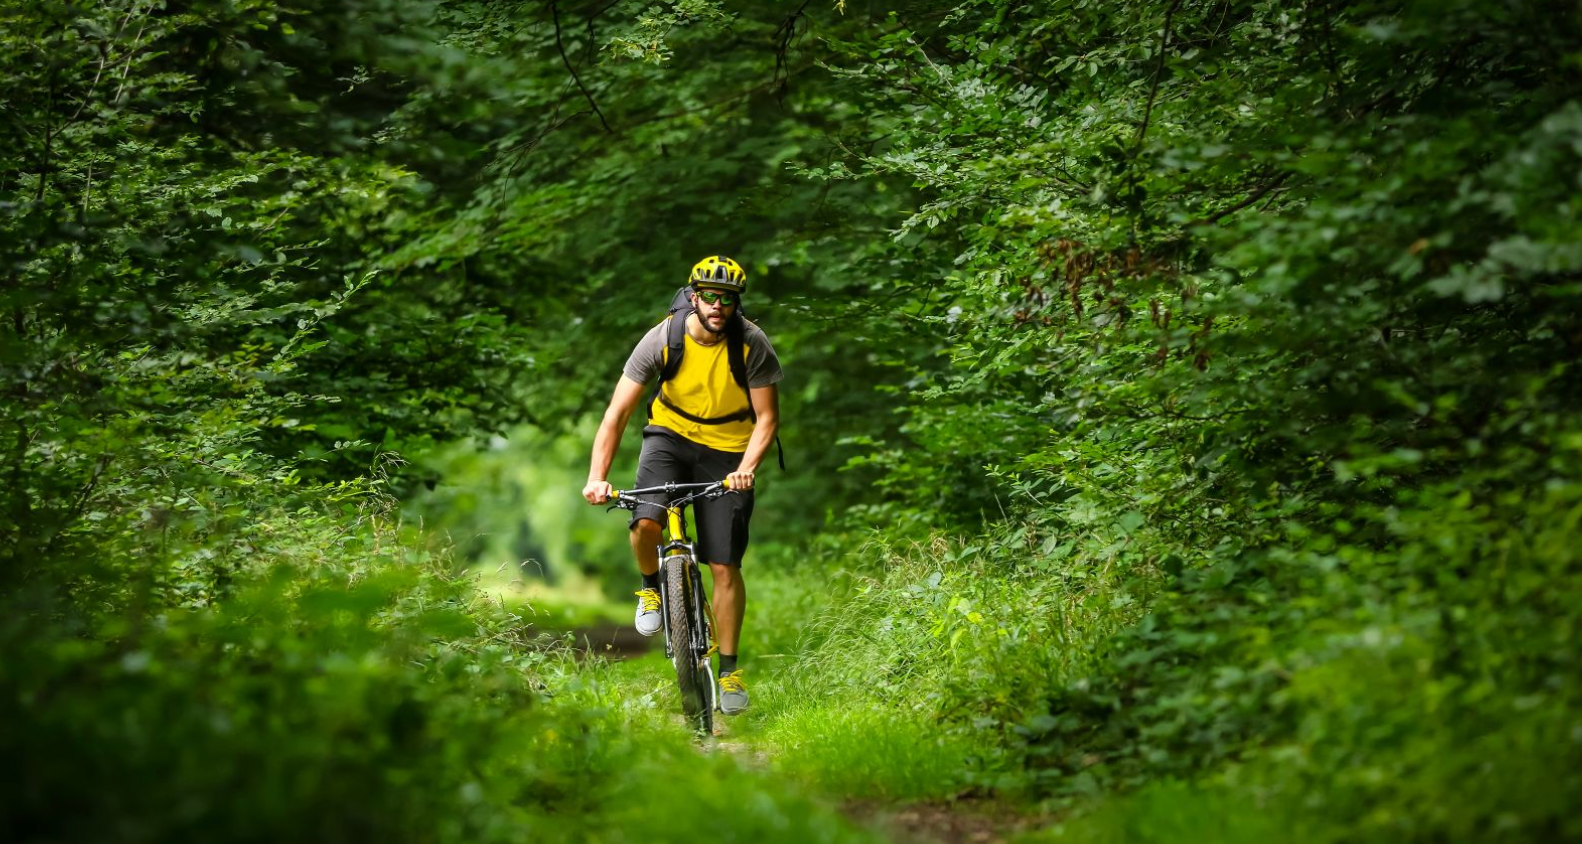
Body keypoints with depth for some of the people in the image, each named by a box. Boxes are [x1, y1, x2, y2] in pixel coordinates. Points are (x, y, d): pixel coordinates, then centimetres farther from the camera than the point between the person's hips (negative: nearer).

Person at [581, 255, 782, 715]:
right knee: (645, 521, -29)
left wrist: (747, 467, -32)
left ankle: (729, 668, 12)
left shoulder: (752, 344, -19)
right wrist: (597, 477, -31)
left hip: (727, 450, 0)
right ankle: (651, 587, 4)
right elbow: (618, 412, -19)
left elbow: (767, 418, -13)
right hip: (671, 435, 0)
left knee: (725, 567, -4)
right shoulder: (663, 338, -20)